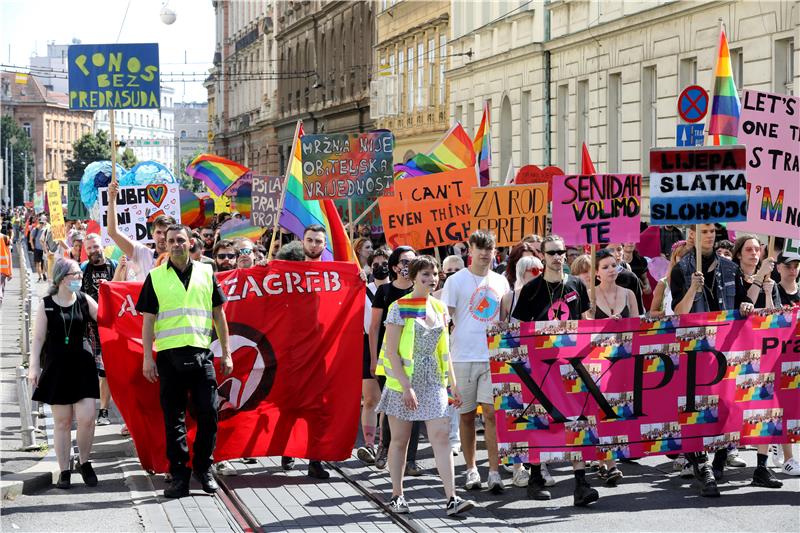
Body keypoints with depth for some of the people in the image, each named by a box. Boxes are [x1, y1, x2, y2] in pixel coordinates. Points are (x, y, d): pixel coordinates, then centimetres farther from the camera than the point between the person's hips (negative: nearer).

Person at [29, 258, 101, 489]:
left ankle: (85, 462, 14)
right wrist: (34, 366, -5)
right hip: (57, 366, -1)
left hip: (82, 365, 1)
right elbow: (38, 338, 1)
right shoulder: (46, 304, 1)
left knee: (87, 417, -8)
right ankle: (64, 471, 11)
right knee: (62, 421, 3)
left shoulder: (84, 300, 4)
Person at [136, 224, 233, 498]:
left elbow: (218, 314, 13)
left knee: (208, 414, -1)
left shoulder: (206, 273, 10)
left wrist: (226, 353, 9)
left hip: (201, 353, 1)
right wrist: (147, 357, -3)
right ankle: (179, 475, 9)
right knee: (174, 418, 3)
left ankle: (204, 469, 13)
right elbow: (148, 319, 5)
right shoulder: (155, 277, 6)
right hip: (169, 355, -1)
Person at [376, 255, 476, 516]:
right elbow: (391, 351, -11)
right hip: (403, 380, -4)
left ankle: (451, 499, -10)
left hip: (433, 382, 4)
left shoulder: (440, 308, 10)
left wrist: (453, 383, 11)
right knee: (400, 439, 5)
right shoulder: (400, 308, -7)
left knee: (441, 436, -5)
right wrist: (406, 386, -18)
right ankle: (396, 495, 17)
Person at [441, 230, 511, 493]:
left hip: (494, 357, 2)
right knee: (467, 415, 7)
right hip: (464, 357, -2)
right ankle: (471, 469, 20)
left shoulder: (501, 282, 11)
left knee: (492, 412, -7)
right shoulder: (456, 281, 0)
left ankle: (494, 472, -5)